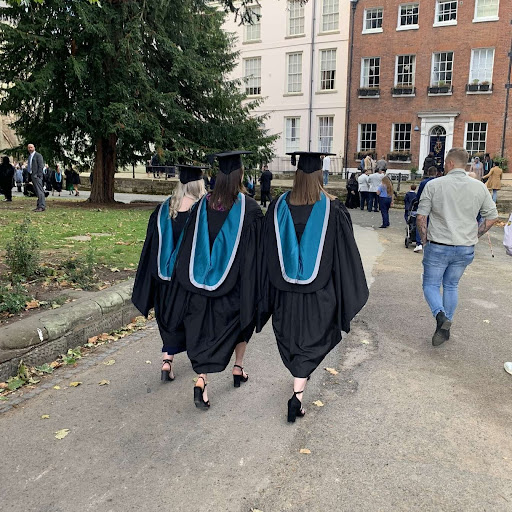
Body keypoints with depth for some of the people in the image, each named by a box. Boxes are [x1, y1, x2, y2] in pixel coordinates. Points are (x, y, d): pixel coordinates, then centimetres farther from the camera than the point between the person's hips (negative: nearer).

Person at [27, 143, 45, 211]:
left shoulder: (38, 155, -6)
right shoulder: (29, 156, 20)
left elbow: (40, 166, -12)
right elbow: (29, 166, 21)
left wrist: (39, 175, -19)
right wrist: (29, 176, 13)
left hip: (37, 176, -9)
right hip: (32, 175, 9)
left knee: (40, 191, -11)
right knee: (37, 192, 10)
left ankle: (42, 206, -14)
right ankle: (39, 206, 12)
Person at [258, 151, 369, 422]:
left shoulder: (278, 206, -6)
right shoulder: (333, 209, -10)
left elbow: (266, 251, 0)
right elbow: (346, 252, -6)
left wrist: (267, 291, 10)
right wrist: (350, 292, 5)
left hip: (285, 291, 2)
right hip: (319, 291, -2)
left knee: (290, 339, 21)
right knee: (312, 341, 10)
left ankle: (300, 378, 41)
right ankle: (297, 395, 0)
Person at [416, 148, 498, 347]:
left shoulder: (434, 185, -9)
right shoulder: (479, 187, 1)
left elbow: (421, 217, -9)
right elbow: (492, 217, 5)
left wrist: (424, 240, 5)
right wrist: (473, 236, 15)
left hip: (438, 246, -3)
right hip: (465, 249, 4)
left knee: (431, 285, 10)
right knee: (451, 286, 18)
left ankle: (440, 315, -16)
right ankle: (445, 329, 21)